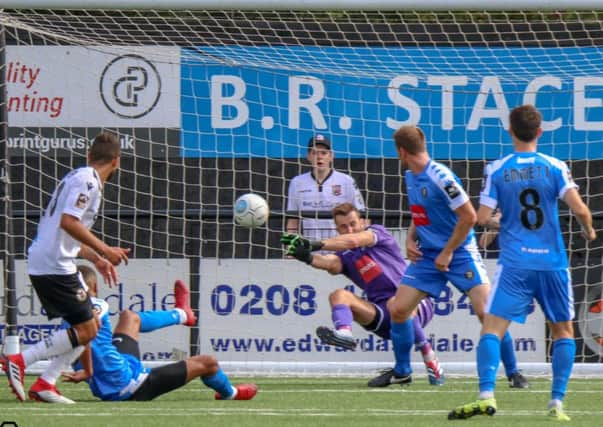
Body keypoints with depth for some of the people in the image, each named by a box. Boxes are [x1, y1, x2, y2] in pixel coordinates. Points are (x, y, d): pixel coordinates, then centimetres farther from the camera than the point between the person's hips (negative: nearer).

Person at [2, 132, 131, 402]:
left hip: (42, 264, 10)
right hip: (55, 266, -10)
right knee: (85, 331, -9)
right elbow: (68, 222, -23)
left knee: (91, 326, 13)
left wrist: (96, 258, 31)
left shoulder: (79, 178, 21)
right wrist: (104, 250, -19)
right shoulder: (87, 181, -10)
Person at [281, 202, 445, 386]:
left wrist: (316, 245, -28)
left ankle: (431, 362, -28)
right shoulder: (345, 257, 12)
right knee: (339, 295, -14)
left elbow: (353, 241, -18)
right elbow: (330, 263, -13)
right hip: (382, 315, 4)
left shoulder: (378, 232, 4)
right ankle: (344, 333, -45)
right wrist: (308, 257, -35)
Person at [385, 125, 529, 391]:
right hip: (427, 256, 8)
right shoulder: (410, 177, 8)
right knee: (398, 309, -1)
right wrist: (410, 239, 4)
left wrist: (447, 252, -15)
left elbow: (469, 216, -19)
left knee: (487, 312, -17)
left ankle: (513, 373, -4)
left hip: (459, 253, -8)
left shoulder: (440, 177, -19)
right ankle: (401, 371, 18)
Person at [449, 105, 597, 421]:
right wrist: (589, 231, 12)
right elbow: (579, 208, -8)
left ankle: (486, 395, -23)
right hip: (552, 262, 1)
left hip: (514, 264, -1)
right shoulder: (555, 167, 0)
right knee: (563, 331, 16)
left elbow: (482, 218, -3)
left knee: (492, 328, -4)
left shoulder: (496, 170, 0)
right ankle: (557, 402, 5)